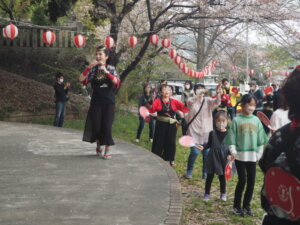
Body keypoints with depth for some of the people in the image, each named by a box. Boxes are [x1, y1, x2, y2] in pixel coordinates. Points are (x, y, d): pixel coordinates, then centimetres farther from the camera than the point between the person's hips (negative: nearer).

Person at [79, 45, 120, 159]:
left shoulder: (111, 68, 0)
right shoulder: (93, 69, 2)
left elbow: (116, 82, -16)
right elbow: (81, 79, -10)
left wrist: (106, 72, -26)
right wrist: (89, 67, -19)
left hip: (109, 102, -1)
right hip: (96, 101, 2)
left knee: (106, 125, -5)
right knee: (96, 125, 5)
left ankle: (107, 150, 4)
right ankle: (99, 147, 26)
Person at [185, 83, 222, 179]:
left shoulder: (208, 100, 4)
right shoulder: (191, 101, -2)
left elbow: (216, 102, -15)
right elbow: (191, 101, -26)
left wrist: (218, 94, -37)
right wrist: (199, 94, -44)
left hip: (207, 131, 2)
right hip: (194, 131, -2)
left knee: (207, 153, 1)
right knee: (195, 152, -8)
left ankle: (205, 173, 17)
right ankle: (189, 171, 14)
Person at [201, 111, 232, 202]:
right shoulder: (212, 133, -1)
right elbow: (209, 144, 6)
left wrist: (229, 154, -13)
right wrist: (203, 147, -10)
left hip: (223, 157, -1)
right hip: (213, 156, 1)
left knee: (222, 176, 10)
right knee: (209, 176, 7)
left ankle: (223, 194, 26)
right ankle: (207, 194, 17)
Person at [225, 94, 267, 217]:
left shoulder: (256, 120, 6)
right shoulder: (236, 120, -4)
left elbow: (261, 139, 10)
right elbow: (232, 138, -4)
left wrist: (259, 153, 7)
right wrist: (233, 151, -11)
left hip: (252, 155, 4)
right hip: (240, 155, -4)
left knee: (251, 181, 6)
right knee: (242, 180, -4)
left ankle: (246, 205, 20)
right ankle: (237, 206, 12)